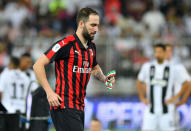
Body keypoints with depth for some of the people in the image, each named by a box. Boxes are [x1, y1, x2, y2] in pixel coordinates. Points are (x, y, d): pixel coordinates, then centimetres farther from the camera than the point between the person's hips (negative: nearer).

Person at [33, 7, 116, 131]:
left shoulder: (92, 46, 13)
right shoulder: (66, 44, -12)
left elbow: (94, 67, 32)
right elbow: (38, 65, -12)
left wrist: (104, 78, 10)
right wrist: (49, 92, -18)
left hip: (80, 106, 8)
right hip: (64, 106, -8)